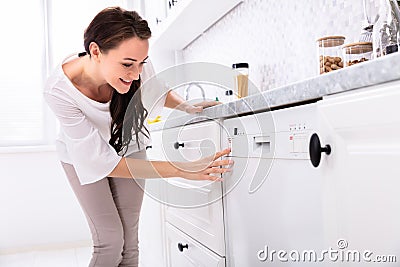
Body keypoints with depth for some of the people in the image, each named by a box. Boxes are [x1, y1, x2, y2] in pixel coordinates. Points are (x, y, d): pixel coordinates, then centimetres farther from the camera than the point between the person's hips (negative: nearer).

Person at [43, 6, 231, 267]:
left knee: (129, 240, 2)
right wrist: (181, 170, -41)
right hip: (84, 156, -2)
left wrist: (190, 107, -22)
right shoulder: (60, 91, -37)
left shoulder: (137, 65, -29)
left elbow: (158, 92, -2)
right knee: (110, 240, -9)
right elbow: (104, 162, -35)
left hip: (129, 148, 3)